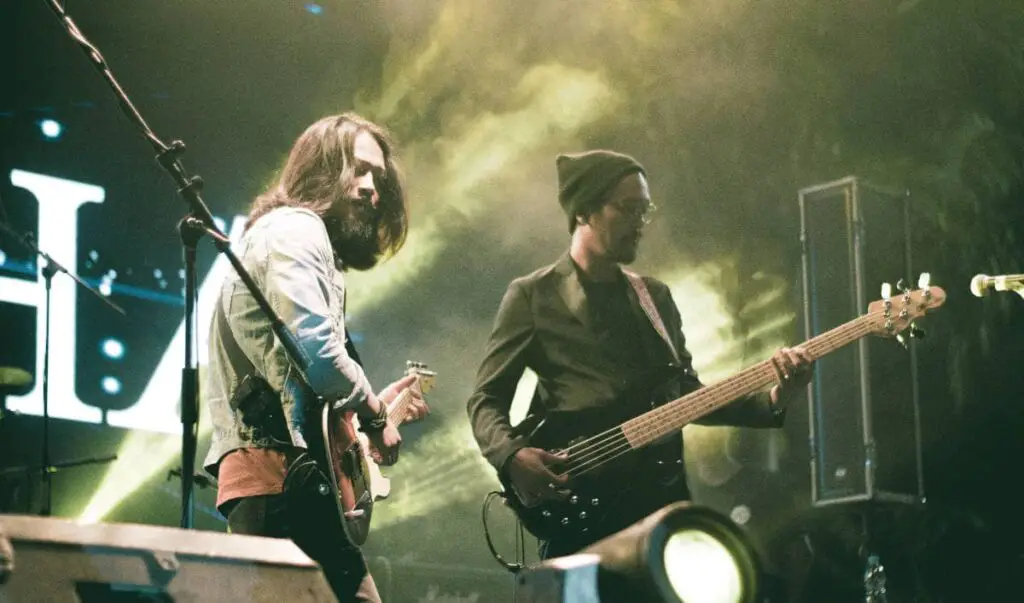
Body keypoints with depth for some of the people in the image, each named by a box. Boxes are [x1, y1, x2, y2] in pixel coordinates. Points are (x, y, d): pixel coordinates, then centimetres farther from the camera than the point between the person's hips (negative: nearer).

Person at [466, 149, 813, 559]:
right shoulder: (533, 295, 2)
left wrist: (771, 401, 2)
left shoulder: (655, 296, 18)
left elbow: (686, 394, 18)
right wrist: (512, 456, -20)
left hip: (662, 492, 5)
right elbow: (486, 399, 0)